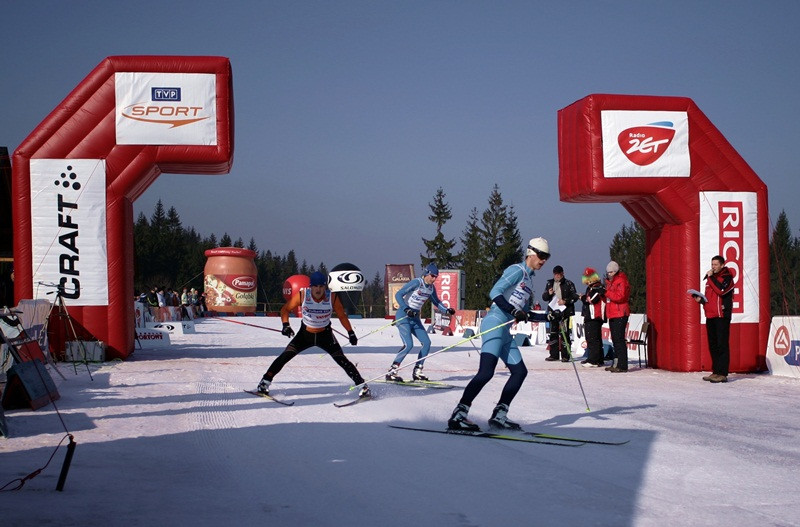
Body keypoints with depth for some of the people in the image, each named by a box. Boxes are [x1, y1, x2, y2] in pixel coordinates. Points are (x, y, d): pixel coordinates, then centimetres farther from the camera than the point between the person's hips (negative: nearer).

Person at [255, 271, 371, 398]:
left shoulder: (332, 297, -18)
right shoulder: (302, 295, -20)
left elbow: (342, 316, -4)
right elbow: (285, 309, -7)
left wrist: (351, 333, -2)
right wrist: (286, 325, -21)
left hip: (325, 335, 0)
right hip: (305, 334, 1)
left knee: (342, 360, -11)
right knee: (285, 356, -12)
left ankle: (363, 386, -1)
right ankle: (265, 382, -1)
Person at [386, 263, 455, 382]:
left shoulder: (431, 288, 6)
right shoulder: (416, 283, -16)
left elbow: (436, 302, 21)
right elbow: (398, 295, -20)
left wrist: (447, 310, 4)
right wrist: (407, 309, -29)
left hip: (415, 318, 8)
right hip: (403, 315, -8)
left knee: (426, 342, 1)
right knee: (408, 344, -20)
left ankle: (417, 372, 10)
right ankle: (391, 372, -15)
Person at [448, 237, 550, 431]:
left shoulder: (528, 279, 24)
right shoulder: (517, 271, -4)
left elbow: (524, 313, 26)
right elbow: (495, 293, -16)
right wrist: (514, 311, -26)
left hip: (505, 331, 10)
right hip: (495, 323, -10)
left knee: (520, 371, 6)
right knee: (486, 371, -20)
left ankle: (499, 415, 6)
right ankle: (458, 414, -22)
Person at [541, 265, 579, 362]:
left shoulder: (568, 284, 0)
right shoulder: (549, 283, 13)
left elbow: (575, 296, -2)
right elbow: (544, 297, 14)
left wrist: (565, 301, -16)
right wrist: (548, 293, -7)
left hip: (564, 311, -5)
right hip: (553, 311, 5)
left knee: (564, 333, -8)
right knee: (553, 333, 8)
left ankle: (565, 356, -6)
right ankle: (554, 355, 15)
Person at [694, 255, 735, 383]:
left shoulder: (727, 277, -4)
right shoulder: (710, 278, 20)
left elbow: (721, 290, -23)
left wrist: (711, 277, -14)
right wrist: (701, 299, 8)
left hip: (722, 316, -8)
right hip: (710, 316, 8)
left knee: (722, 345, -9)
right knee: (713, 345, 10)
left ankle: (723, 374, -11)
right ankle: (715, 372, 15)